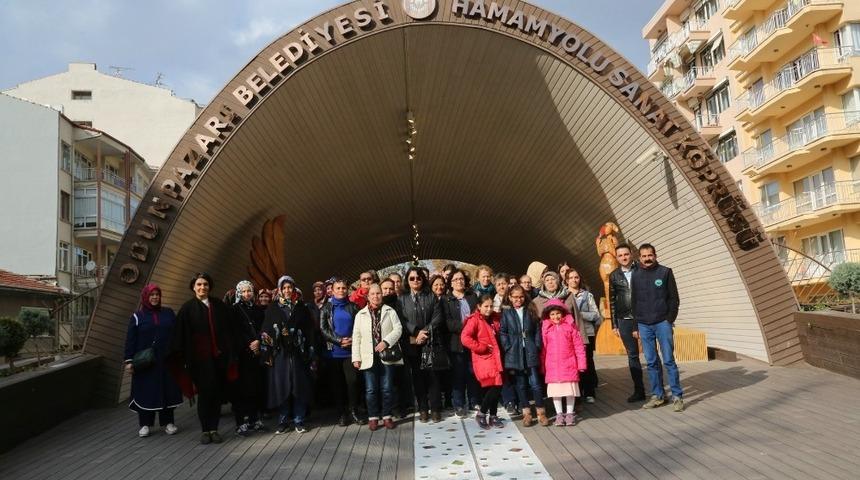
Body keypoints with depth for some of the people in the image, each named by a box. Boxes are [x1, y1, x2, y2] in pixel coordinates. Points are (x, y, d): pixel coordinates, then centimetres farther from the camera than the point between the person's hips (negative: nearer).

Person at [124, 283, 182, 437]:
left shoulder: (169, 313, 7)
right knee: (146, 391, 2)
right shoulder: (137, 317, 3)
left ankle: (168, 422, 14)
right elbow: (130, 340, 1)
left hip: (166, 361, 1)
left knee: (167, 389, 4)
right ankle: (145, 424, 12)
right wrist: (129, 360, -7)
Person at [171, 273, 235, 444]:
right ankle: (205, 429, 10)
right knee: (205, 392, -1)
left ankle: (214, 429, 13)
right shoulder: (188, 308, 1)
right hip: (199, 357, -2)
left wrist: (229, 354, 5)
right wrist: (183, 358, -7)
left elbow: (228, 330, 10)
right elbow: (181, 335, -1)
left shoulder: (219, 306, 9)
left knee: (217, 393, 4)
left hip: (218, 356, 3)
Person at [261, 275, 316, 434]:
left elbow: (309, 330, 6)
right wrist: (267, 353, -5)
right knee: (281, 387, 1)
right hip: (279, 353, 0)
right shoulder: (273, 308, 6)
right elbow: (266, 331, 3)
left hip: (297, 352, 1)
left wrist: (310, 352, 0)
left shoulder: (301, 307, 8)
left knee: (299, 386, 1)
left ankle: (299, 421, 9)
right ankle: (283, 422, 9)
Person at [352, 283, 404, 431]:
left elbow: (398, 329, -2)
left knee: (387, 388, 3)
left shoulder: (390, 311, 7)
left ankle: (387, 416, 15)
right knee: (371, 389, 3)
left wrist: (386, 342, -15)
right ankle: (373, 417, 14)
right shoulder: (360, 314, 8)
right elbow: (356, 337, 5)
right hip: (369, 357, 1)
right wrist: (356, 357, -1)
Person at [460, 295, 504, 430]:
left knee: (495, 387, 7)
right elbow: (465, 338, -19)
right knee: (495, 386, -13)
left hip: (495, 358, 7)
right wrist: (481, 347, -16)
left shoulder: (495, 319, 11)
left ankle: (493, 416, 20)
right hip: (483, 358, -7)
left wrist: (498, 350, 11)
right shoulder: (474, 320, -9)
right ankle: (481, 414, 3)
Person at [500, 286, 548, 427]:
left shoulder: (531, 311, 9)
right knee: (520, 384, 5)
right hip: (515, 353, 0)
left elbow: (537, 330, 7)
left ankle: (540, 412, 5)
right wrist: (508, 348, -7)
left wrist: (537, 346, -3)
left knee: (535, 382, -4)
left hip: (530, 352, 0)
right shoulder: (506, 313, 5)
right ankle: (526, 413, 13)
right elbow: (502, 333, 1)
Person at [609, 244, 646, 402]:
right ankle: (639, 391, 15)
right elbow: (612, 300, 10)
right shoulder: (614, 276, 9)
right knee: (632, 355, 8)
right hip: (624, 320, 3)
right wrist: (614, 325, 8)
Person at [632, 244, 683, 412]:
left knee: (669, 360, -3)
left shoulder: (665, 272, 1)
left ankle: (677, 396, 4)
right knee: (651, 362, 6)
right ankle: (657, 395, 13)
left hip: (662, 323, -3)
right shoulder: (636, 276, 9)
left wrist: (670, 320, -8)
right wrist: (636, 325, 7)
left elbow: (674, 298, 0)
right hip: (644, 325, 3)